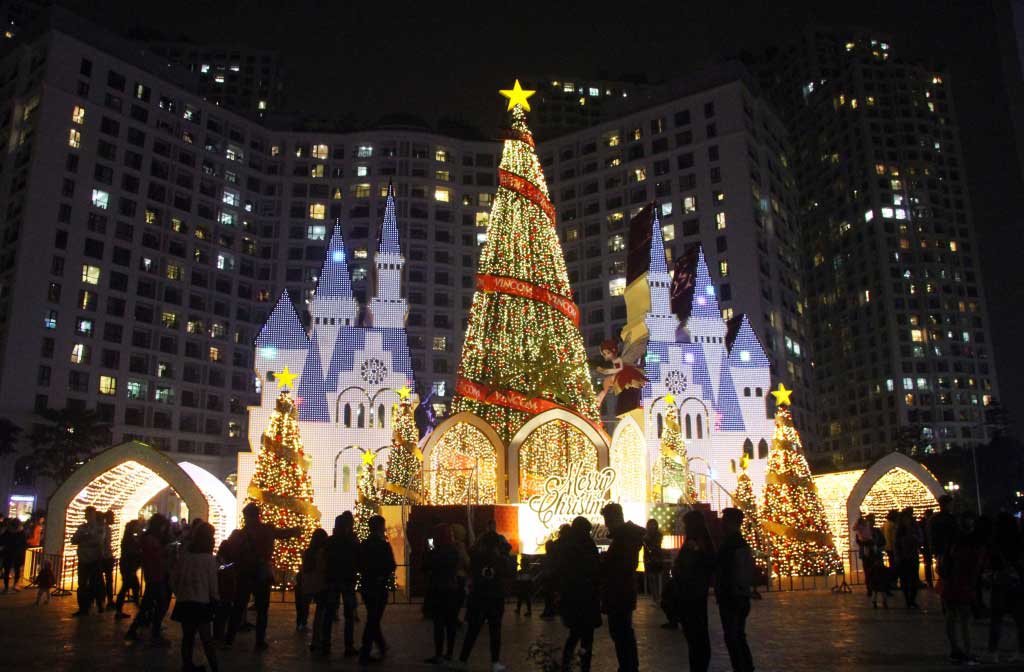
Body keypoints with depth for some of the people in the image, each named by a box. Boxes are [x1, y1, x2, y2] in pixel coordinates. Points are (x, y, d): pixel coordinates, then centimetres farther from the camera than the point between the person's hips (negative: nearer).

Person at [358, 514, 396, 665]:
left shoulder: (363, 544, 2)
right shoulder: (383, 545, -15)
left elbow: (359, 565, 9)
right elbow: (391, 567, -13)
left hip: (365, 585, 6)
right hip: (378, 586, -6)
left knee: (372, 618, 19)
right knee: (373, 620, 0)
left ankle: (382, 646, 33)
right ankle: (365, 654, 0)